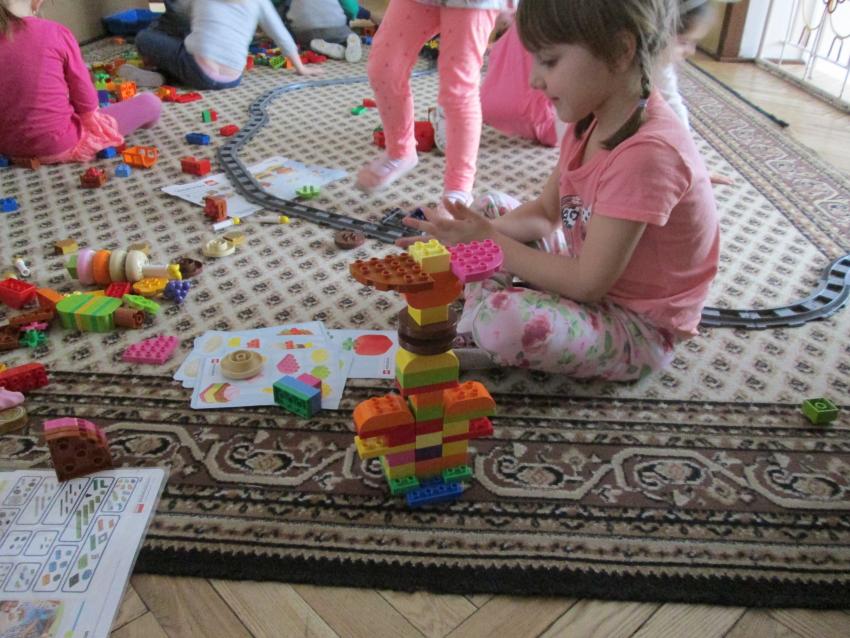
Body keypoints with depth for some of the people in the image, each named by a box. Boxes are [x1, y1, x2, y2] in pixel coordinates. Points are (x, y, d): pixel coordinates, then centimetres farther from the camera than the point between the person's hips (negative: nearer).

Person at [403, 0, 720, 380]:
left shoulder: (647, 153, -32)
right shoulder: (590, 118, -2)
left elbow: (587, 284, -28)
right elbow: (545, 213, 4)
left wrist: (490, 244, -21)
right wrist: (482, 232, -15)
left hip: (636, 326, -9)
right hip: (591, 276, 9)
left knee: (502, 324, -34)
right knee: (493, 208, 11)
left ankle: (476, 322, -1)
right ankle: (477, 310, -4)